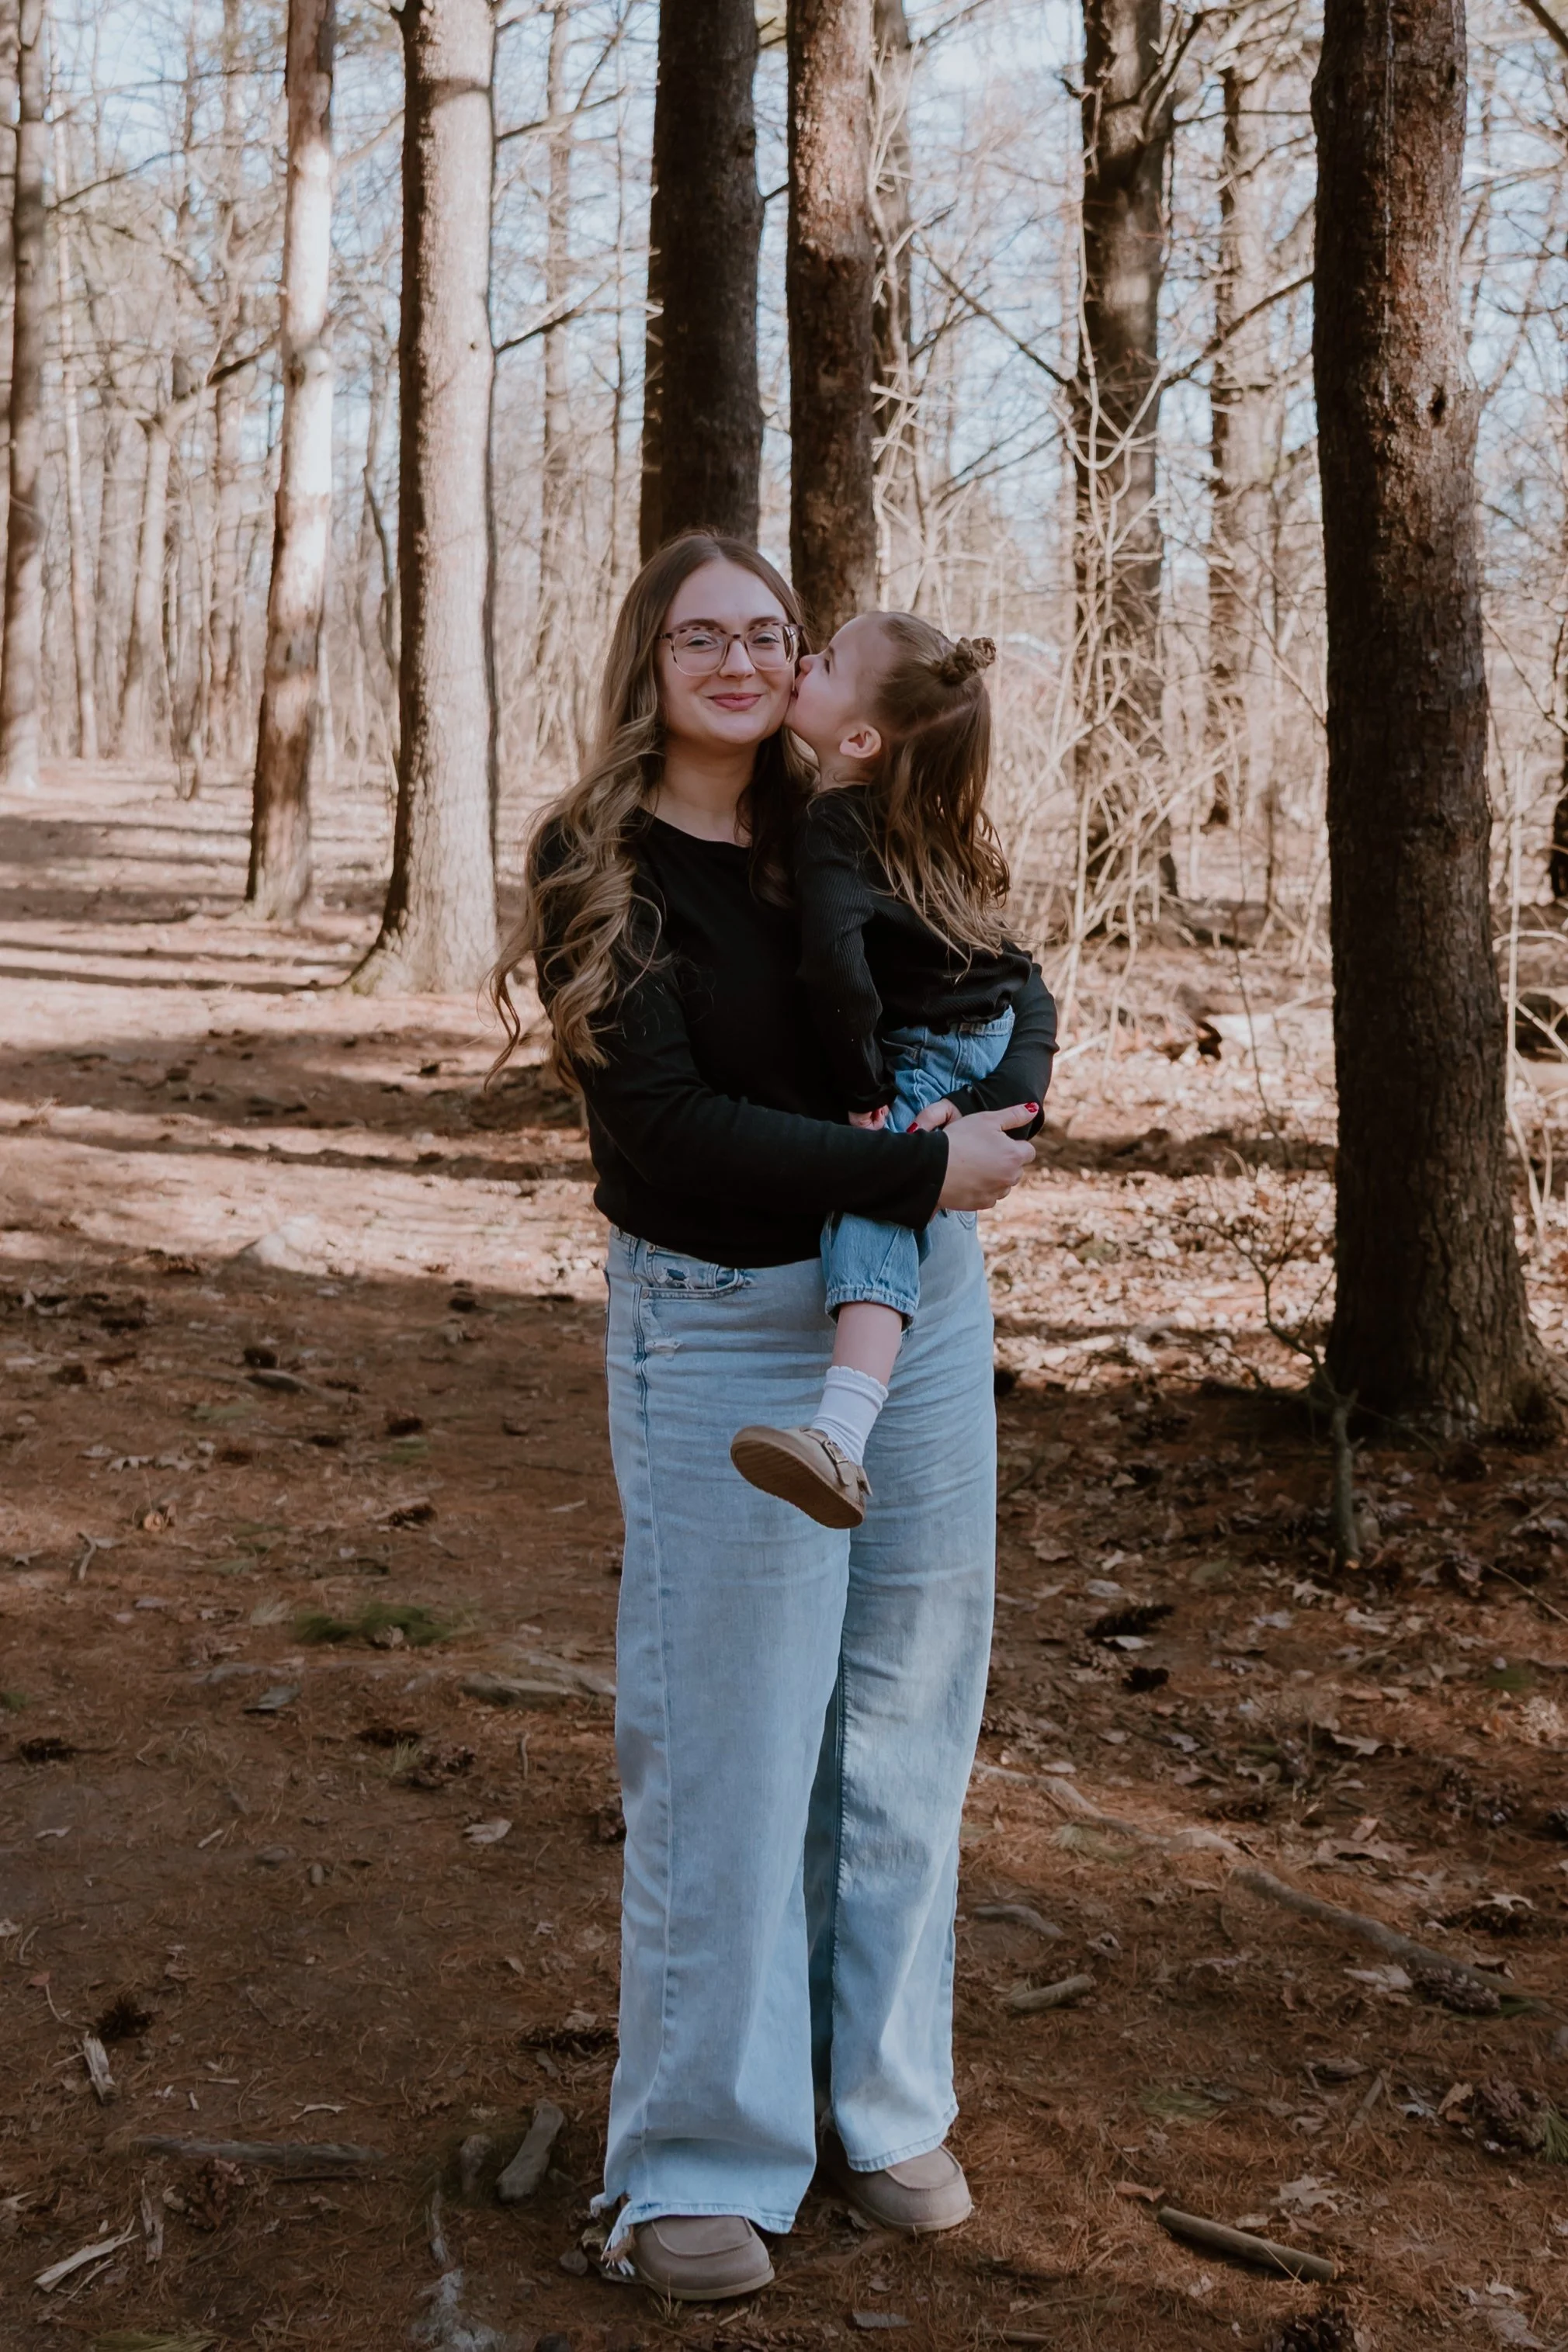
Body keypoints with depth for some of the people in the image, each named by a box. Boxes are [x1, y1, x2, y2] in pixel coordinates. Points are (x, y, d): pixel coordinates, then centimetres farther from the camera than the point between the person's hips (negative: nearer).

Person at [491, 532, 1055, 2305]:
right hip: (723, 1325, -4)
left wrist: (1001, 1109, -12)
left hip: (922, 1302, 5)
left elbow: (1011, 988, 11)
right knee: (725, 1740, -1)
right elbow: (663, 1124, -15)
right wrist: (920, 1169, -18)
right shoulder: (597, 872, -6)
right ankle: (698, 2161, 13)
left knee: (902, 1722, 10)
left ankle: (883, 2106, 25)